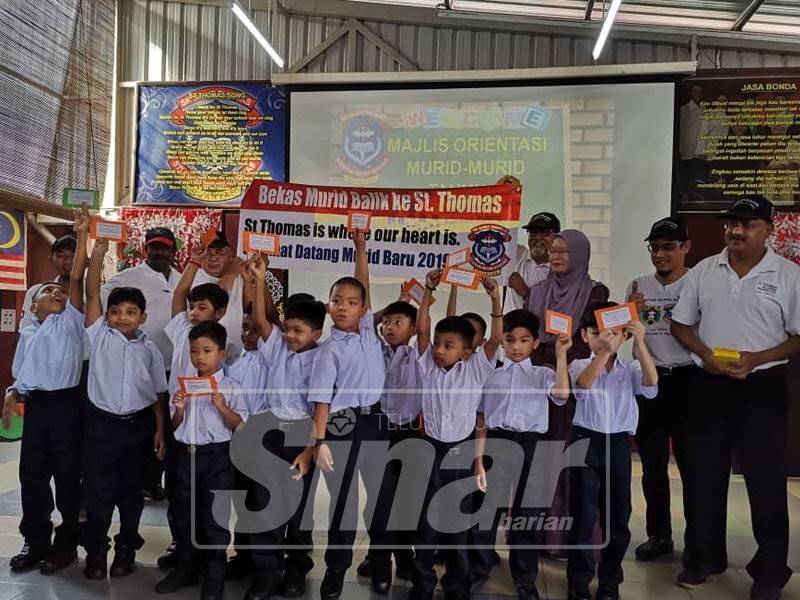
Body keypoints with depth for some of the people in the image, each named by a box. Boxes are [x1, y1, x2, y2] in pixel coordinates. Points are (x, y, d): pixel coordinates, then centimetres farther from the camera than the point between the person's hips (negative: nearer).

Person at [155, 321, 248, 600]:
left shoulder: (230, 388, -5)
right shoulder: (184, 386, 8)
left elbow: (240, 426, -8)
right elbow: (176, 425, 13)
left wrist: (222, 407, -22)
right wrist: (179, 408, -7)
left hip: (216, 455, -5)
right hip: (186, 454, 5)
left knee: (215, 517, 2)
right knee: (185, 515, 16)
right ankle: (186, 568, 33)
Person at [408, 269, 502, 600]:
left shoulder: (475, 369, 0)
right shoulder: (428, 366, 3)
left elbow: (496, 339, -10)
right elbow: (422, 330, -5)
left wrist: (495, 300, -20)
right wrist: (428, 292, -11)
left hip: (462, 450, -1)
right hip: (430, 448, 1)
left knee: (458, 521, 10)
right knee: (424, 520, 6)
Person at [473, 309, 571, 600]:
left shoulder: (543, 374, 8)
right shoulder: (491, 376, 10)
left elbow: (562, 394, -16)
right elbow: (481, 423, 8)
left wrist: (561, 354, -14)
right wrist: (478, 461, 1)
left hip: (530, 447, 0)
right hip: (497, 444, 0)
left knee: (525, 515, 9)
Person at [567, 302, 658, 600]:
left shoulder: (630, 369, 5)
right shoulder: (580, 365, -1)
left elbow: (651, 384, -15)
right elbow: (582, 384, -23)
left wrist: (640, 343, -24)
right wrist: (604, 352, -36)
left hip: (618, 444, 2)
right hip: (586, 441, -2)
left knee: (618, 516, 8)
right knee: (583, 514, 1)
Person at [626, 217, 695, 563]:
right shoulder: (639, 286, 10)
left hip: (686, 380, -4)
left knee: (690, 465, 3)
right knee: (652, 466, 12)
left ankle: (695, 541, 18)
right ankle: (659, 535, 26)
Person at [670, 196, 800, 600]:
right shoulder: (704, 270, 5)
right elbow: (681, 324, 9)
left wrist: (756, 359, -18)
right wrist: (705, 354, -9)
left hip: (762, 388, -3)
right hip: (708, 385, 3)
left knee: (766, 481, 5)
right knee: (704, 475, 12)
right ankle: (706, 557, 29)